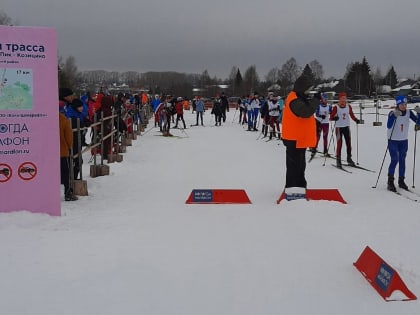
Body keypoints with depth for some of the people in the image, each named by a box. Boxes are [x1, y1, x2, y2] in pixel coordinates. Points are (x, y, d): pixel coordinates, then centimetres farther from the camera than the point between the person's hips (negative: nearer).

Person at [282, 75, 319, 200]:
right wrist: (316, 99, -22)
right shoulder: (295, 100, -19)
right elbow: (306, 112, -32)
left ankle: (298, 188, 27)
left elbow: (306, 113, 17)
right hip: (295, 139, -11)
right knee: (294, 165, -7)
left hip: (300, 138, 11)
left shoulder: (299, 98, 15)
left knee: (299, 165, 17)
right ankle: (292, 191, -3)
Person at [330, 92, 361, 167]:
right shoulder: (336, 107, -9)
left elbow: (352, 115, 12)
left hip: (346, 127, 4)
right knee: (339, 144, -6)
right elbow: (331, 117, -10)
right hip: (339, 127, -4)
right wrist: (334, 118, -31)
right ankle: (338, 160, 2)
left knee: (349, 143, 7)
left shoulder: (348, 106, 3)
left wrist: (356, 120, -5)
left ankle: (349, 158, 19)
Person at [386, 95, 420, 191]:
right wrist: (394, 116, -43)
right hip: (393, 141, -4)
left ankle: (401, 181, 21)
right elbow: (388, 126, -30)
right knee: (395, 160, -11)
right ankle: (390, 181, -1)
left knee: (402, 160, 10)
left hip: (404, 141, 4)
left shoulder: (409, 113, -4)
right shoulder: (392, 113, -17)